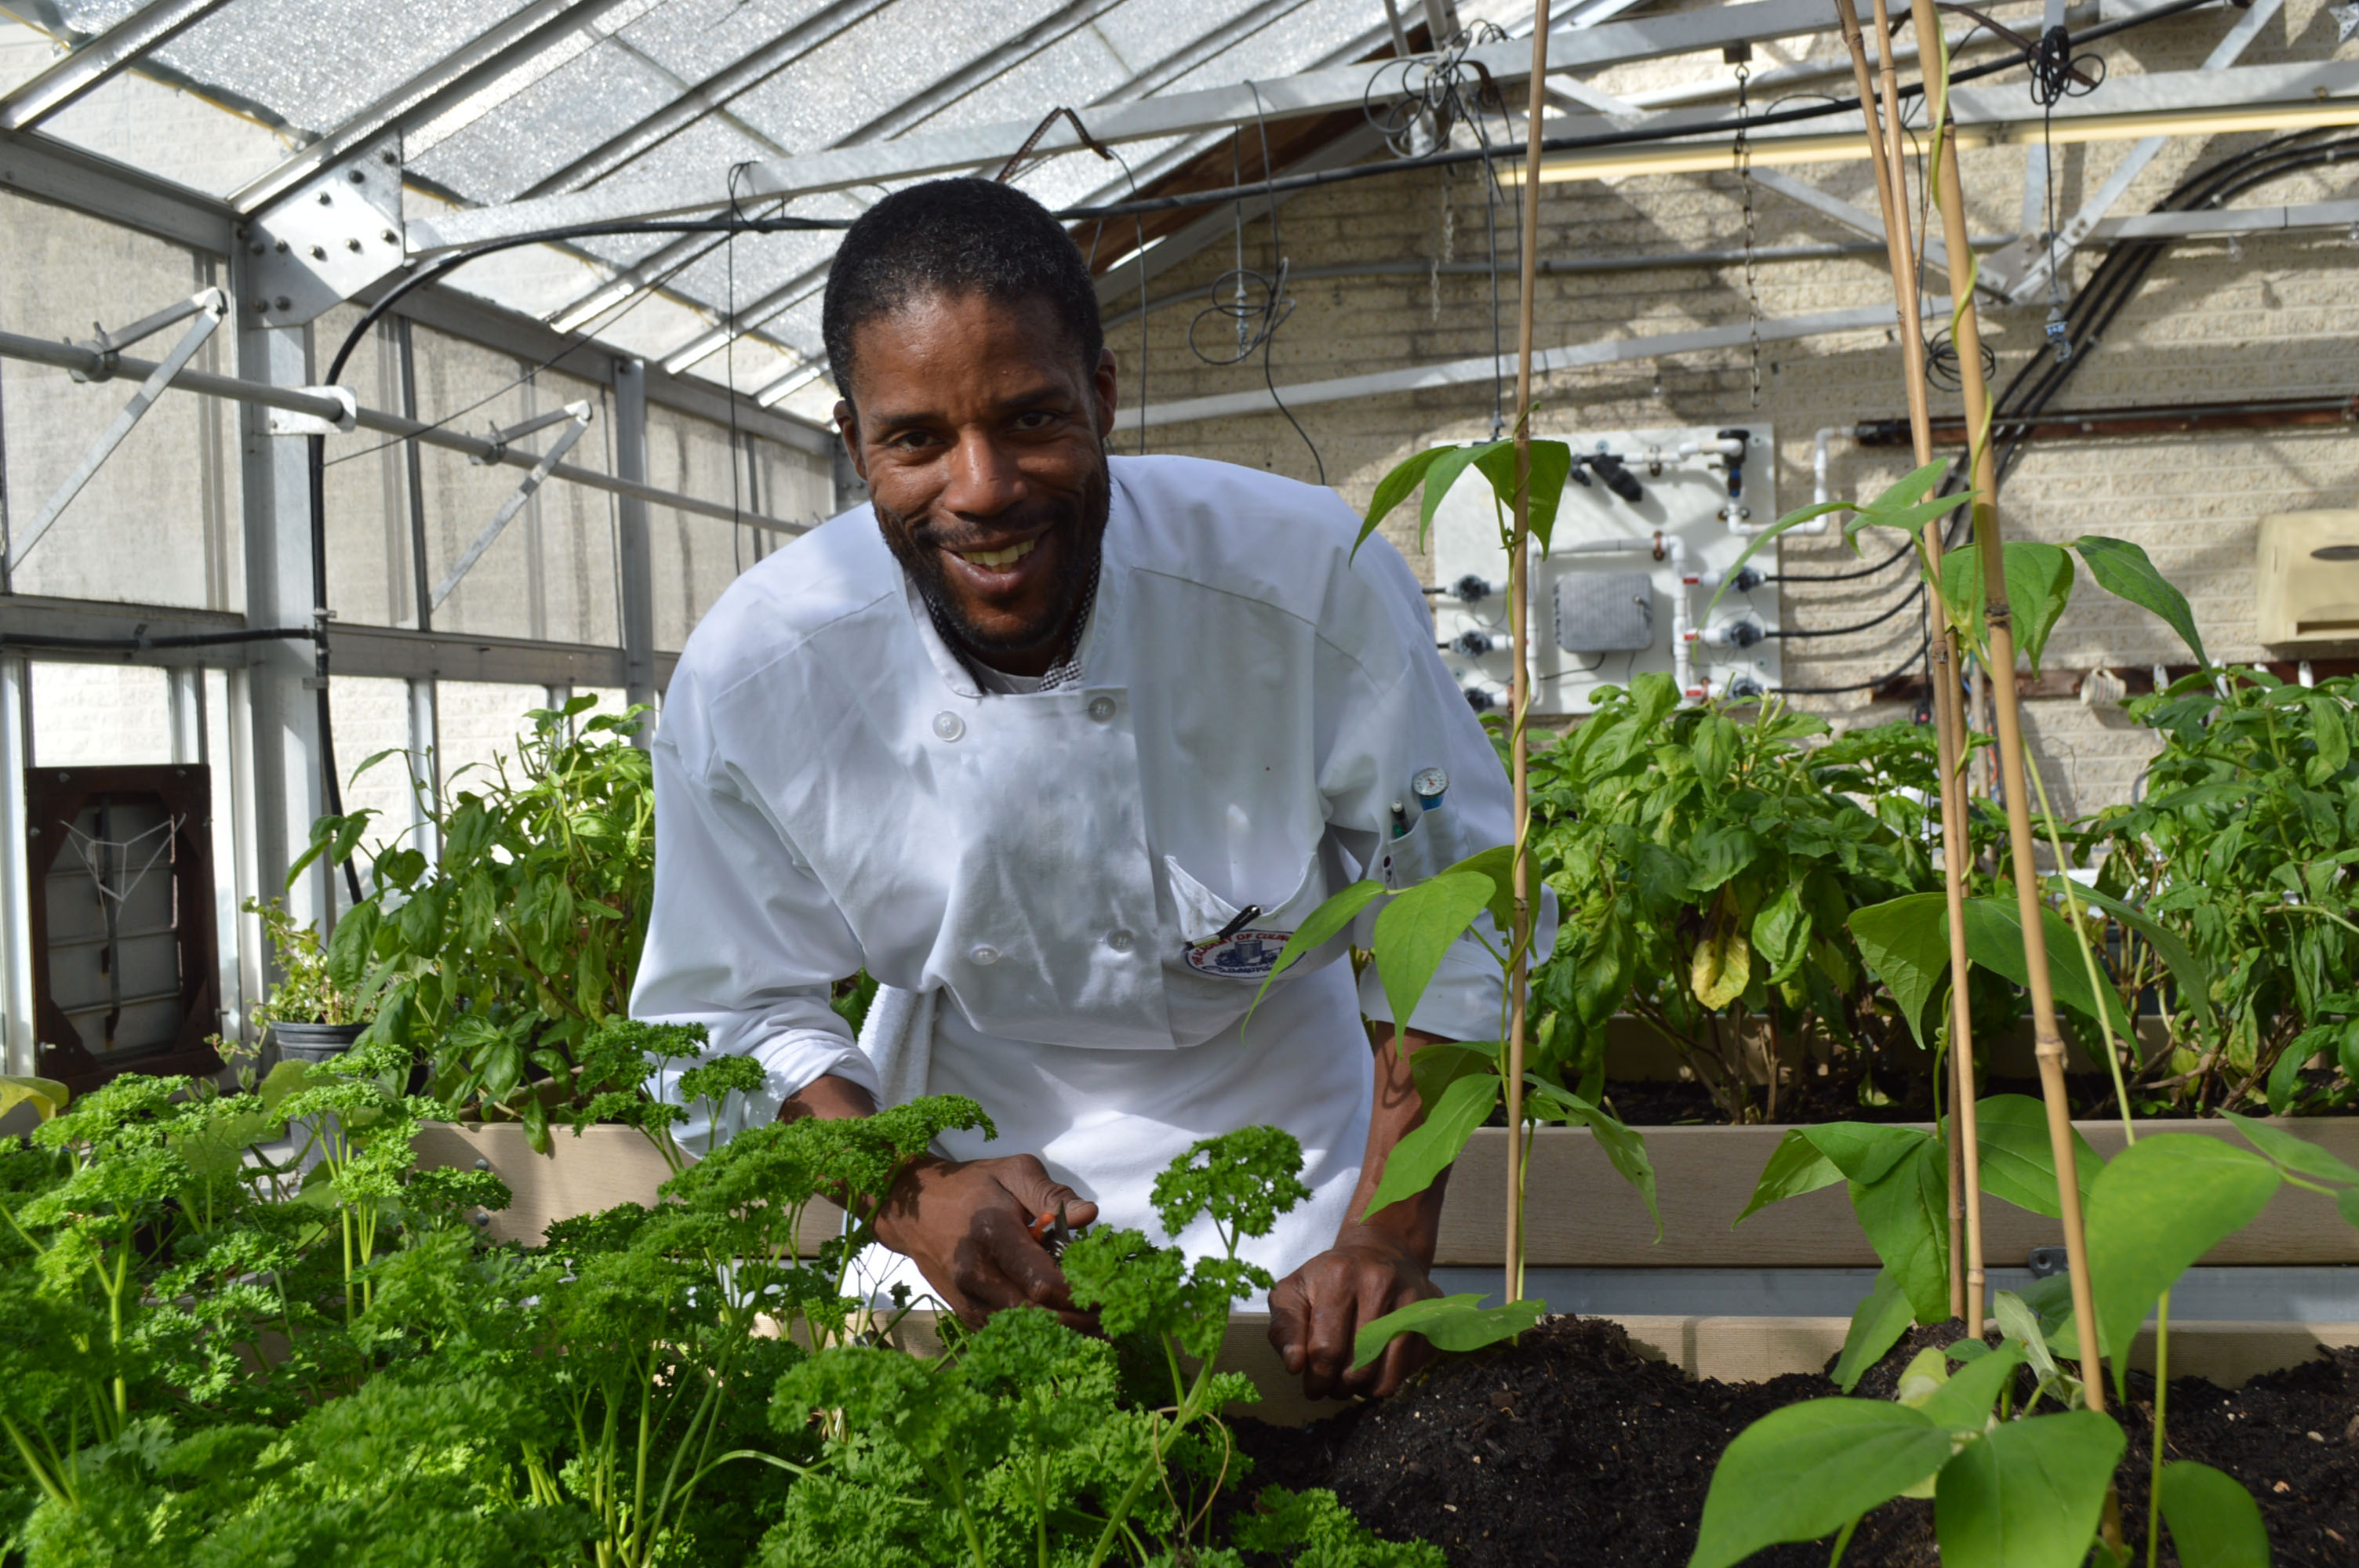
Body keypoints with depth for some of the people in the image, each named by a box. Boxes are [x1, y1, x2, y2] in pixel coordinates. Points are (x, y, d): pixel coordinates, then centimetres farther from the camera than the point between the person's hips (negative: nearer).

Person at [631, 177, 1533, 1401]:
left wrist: (1389, 1240, -17)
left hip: (1279, 1157, 0)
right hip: (978, 1157, 1)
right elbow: (731, 1016, -6)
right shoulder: (746, 678, -19)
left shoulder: (1312, 581, -23)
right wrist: (913, 1195, -23)